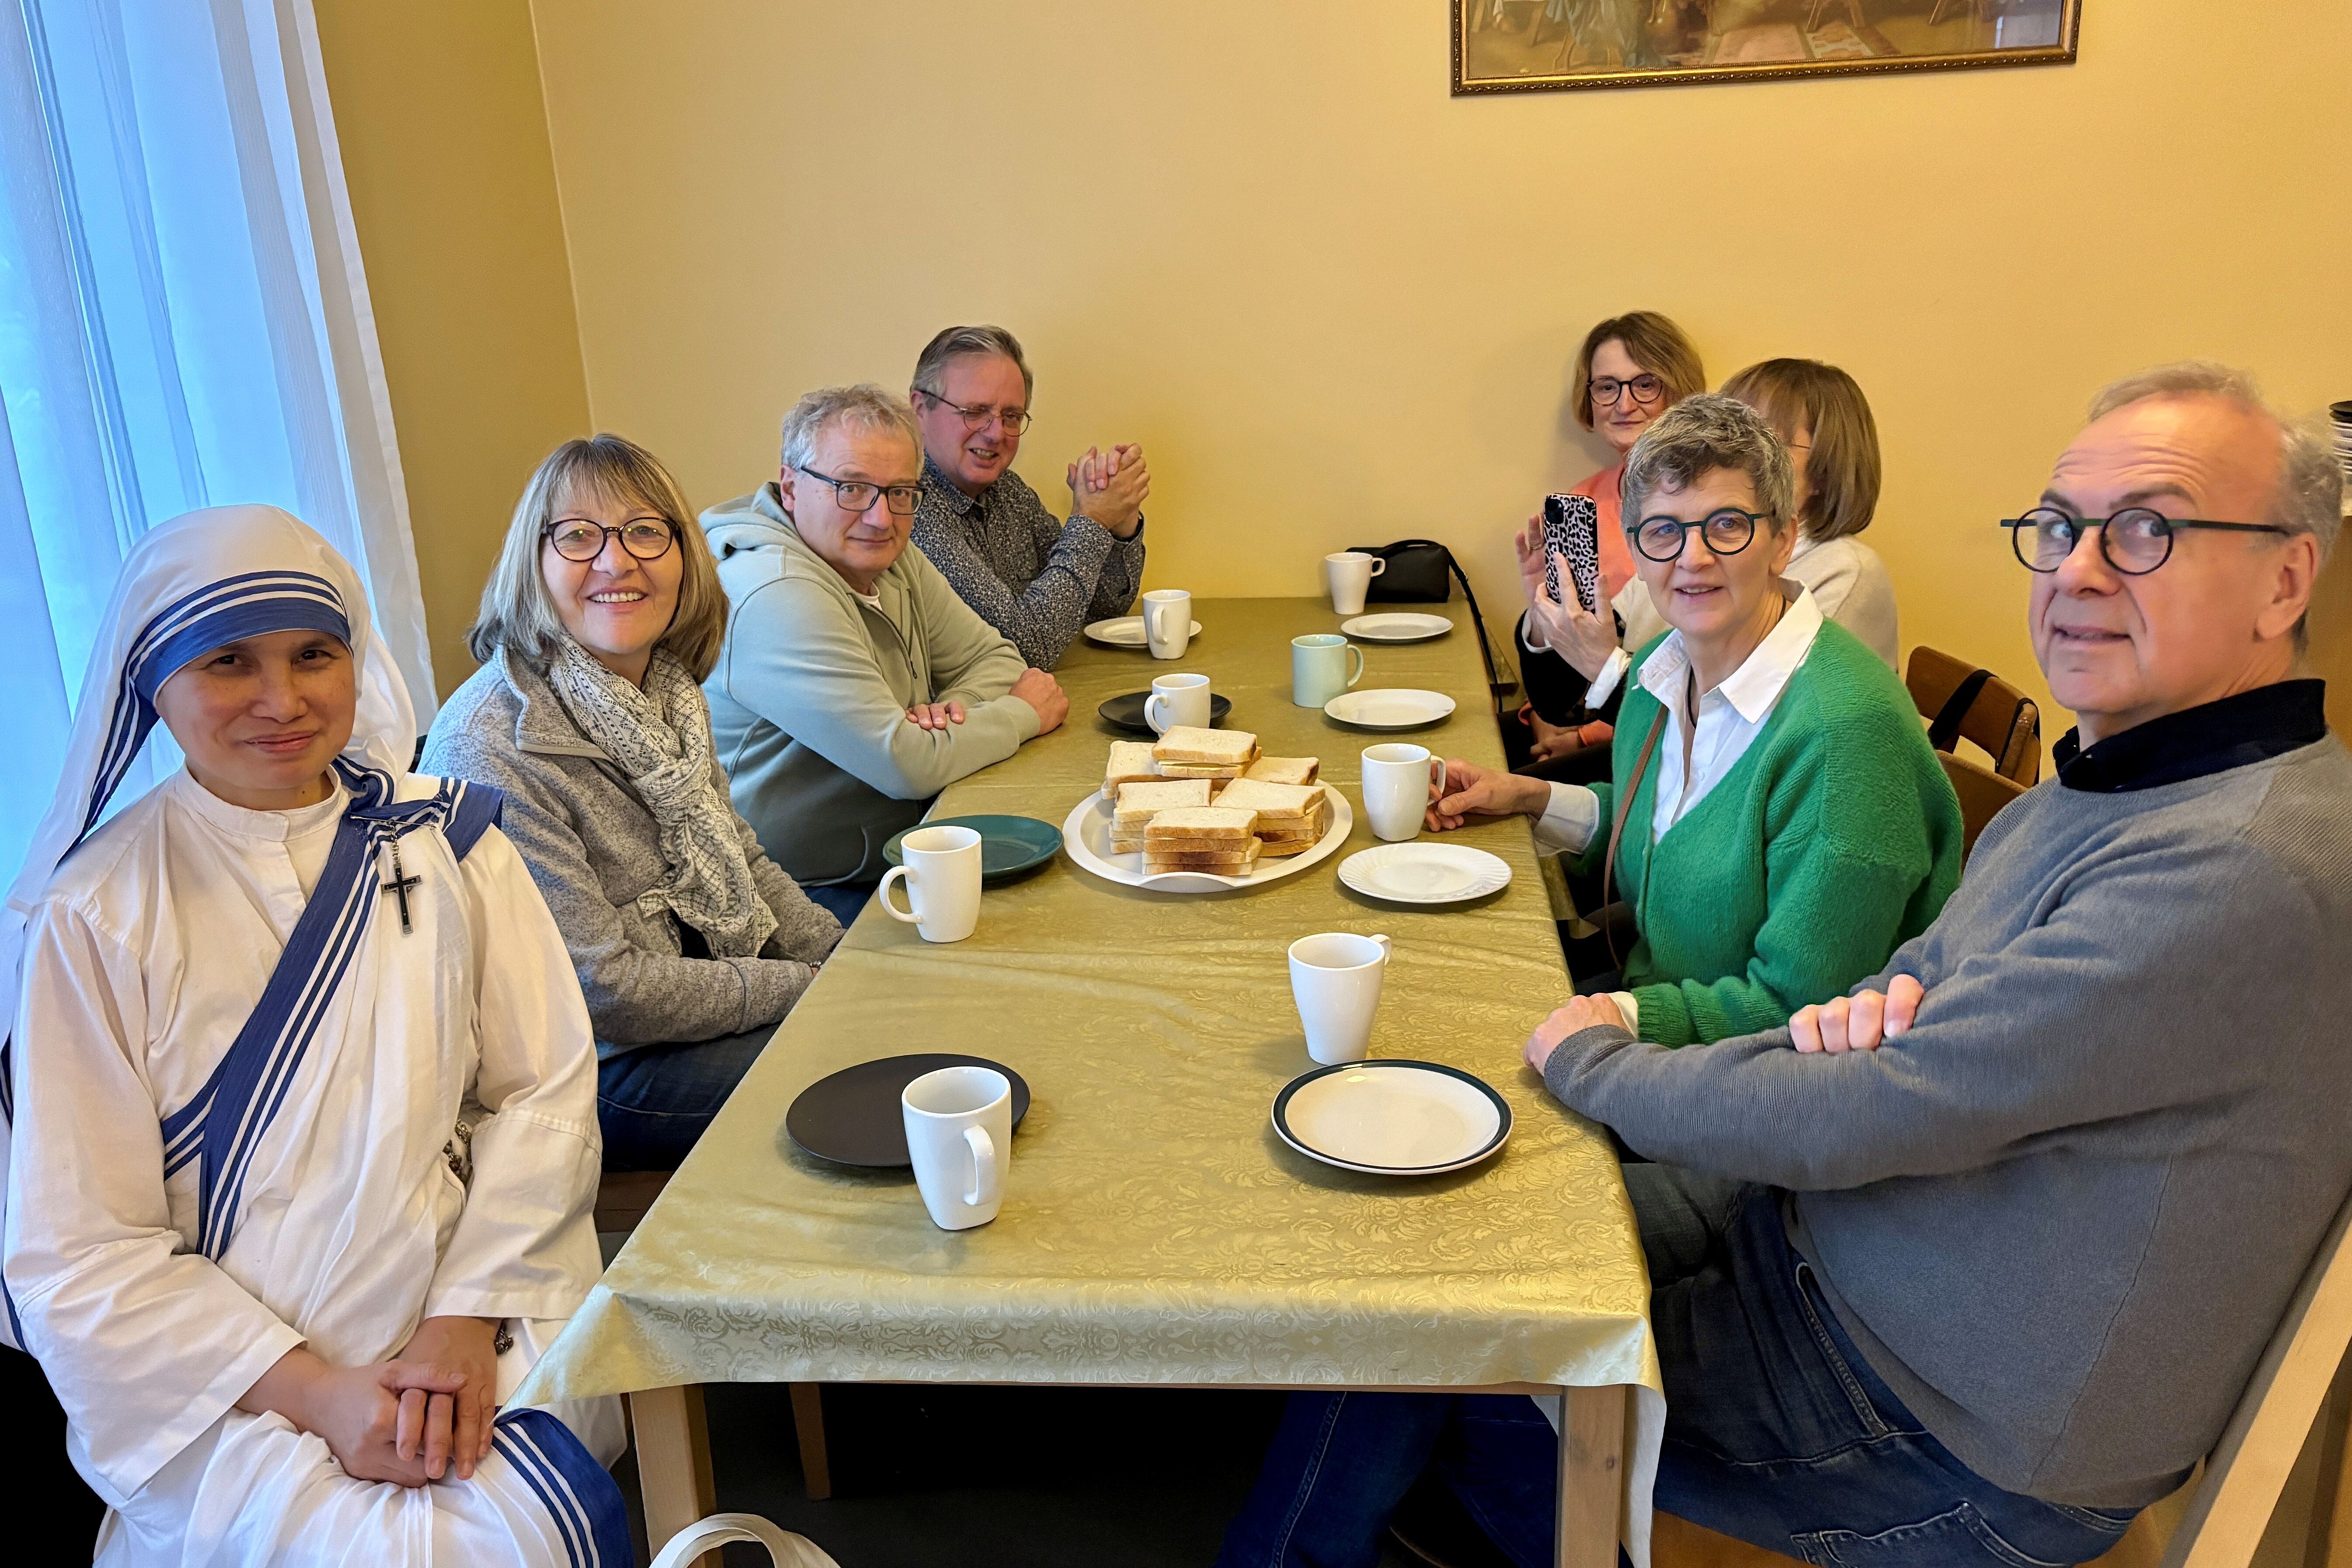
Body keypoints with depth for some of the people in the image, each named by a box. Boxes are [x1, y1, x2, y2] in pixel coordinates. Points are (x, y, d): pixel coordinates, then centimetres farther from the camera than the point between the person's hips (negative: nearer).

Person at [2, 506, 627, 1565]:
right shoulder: (91, 915, -5)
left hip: (471, 1338, 2)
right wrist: (315, 1391, -14)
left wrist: (470, 1316, -11)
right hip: (222, 1388, -2)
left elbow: (546, 1091, 1)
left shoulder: (445, 836, 4)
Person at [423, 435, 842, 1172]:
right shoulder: (490, 747, -24)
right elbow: (599, 990, -23)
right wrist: (809, 990, -18)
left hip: (713, 987, 8)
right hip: (600, 1071, -8)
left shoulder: (669, 687, 1)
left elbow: (741, 859, 13)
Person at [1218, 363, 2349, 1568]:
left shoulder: (2246, 868, -31)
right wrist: (1874, 1012, -15)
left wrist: (1588, 1059, -12)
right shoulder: (2109, 785, 3)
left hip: (1965, 1451, -8)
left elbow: (1837, 1126, -30)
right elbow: (1925, 970, 12)